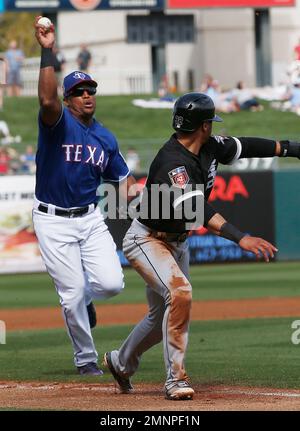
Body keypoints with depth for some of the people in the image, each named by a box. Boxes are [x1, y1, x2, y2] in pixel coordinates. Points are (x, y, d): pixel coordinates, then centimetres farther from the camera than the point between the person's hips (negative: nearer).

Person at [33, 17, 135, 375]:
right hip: (53, 221, -4)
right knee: (72, 293, -4)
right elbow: (47, 100, -33)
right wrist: (47, 52, -39)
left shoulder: (106, 139, 7)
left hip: (90, 218, 4)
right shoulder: (59, 122, -10)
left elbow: (123, 181, 14)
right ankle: (85, 357, 15)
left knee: (111, 283, -11)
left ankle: (83, 299, 25)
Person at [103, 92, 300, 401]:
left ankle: (120, 362, 42)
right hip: (146, 240, -9)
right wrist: (240, 238, -53)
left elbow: (243, 146, 12)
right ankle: (176, 379, -24)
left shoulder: (209, 148, -5)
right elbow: (195, 208, -44)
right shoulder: (173, 162, -32)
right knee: (179, 292, -30)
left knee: (163, 316, 17)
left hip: (177, 242, 9)